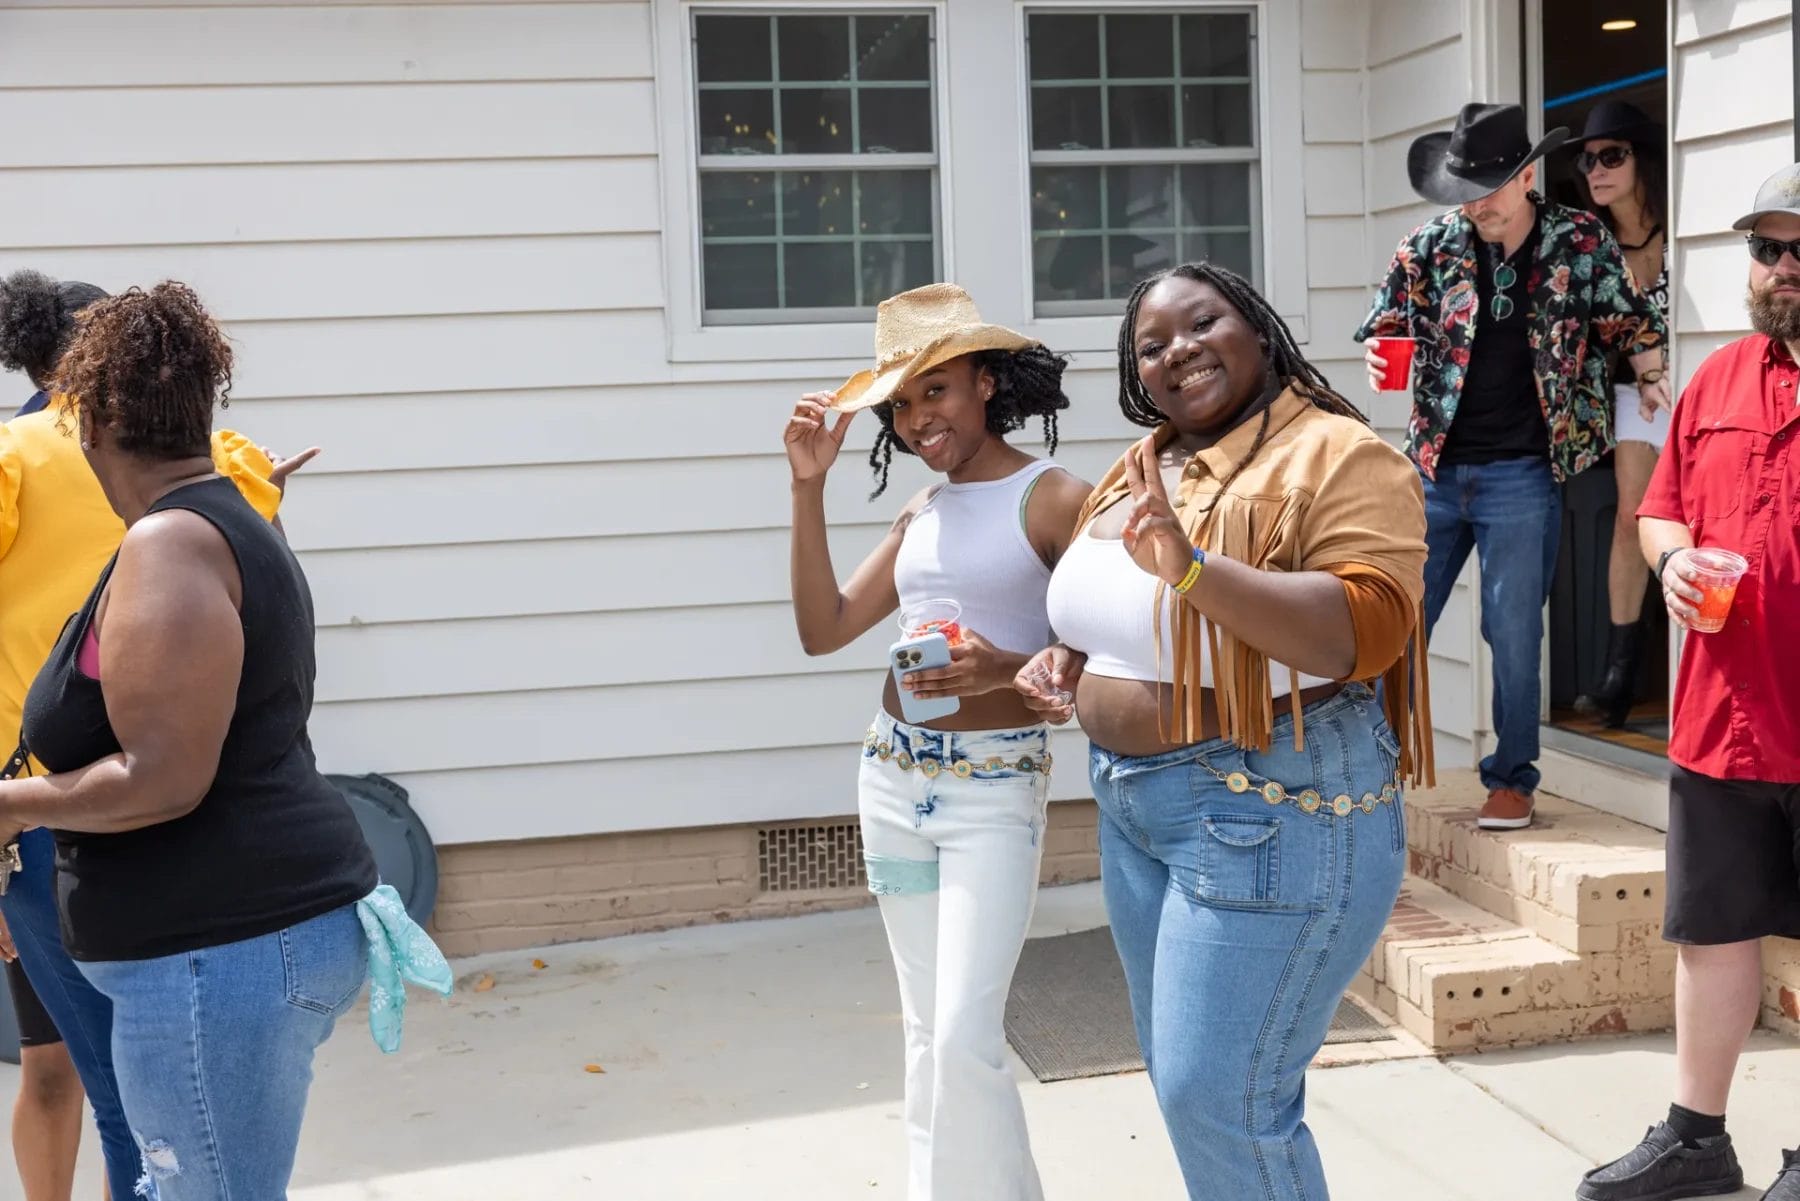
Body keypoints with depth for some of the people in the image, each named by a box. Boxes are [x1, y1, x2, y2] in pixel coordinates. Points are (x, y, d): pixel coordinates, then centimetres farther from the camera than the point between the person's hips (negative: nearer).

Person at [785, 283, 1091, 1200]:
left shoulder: (1055, 500, -10)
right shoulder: (921, 512, 10)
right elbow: (823, 630, 4)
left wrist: (1006, 670, -29)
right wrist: (808, 487, -1)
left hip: (994, 788, -7)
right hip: (893, 779, 7)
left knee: (964, 1037, -11)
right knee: (926, 1034, 14)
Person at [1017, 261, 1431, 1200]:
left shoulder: (1336, 455, -14)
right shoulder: (1141, 471, 11)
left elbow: (1368, 630, -26)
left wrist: (1191, 565, -34)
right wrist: (1064, 661, 4)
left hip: (1273, 806, -8)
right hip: (1133, 807, 9)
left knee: (1220, 1097, -6)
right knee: (1185, 1082, 18)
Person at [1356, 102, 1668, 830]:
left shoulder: (1581, 243, -4)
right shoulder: (1429, 247, -1)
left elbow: (1633, 324, 7)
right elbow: (1387, 329, 4)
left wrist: (1653, 388, 2)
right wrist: (1379, 361, -16)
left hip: (1521, 475, -2)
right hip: (1434, 469, 2)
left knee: (1513, 635, 4)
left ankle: (1512, 777, 19)